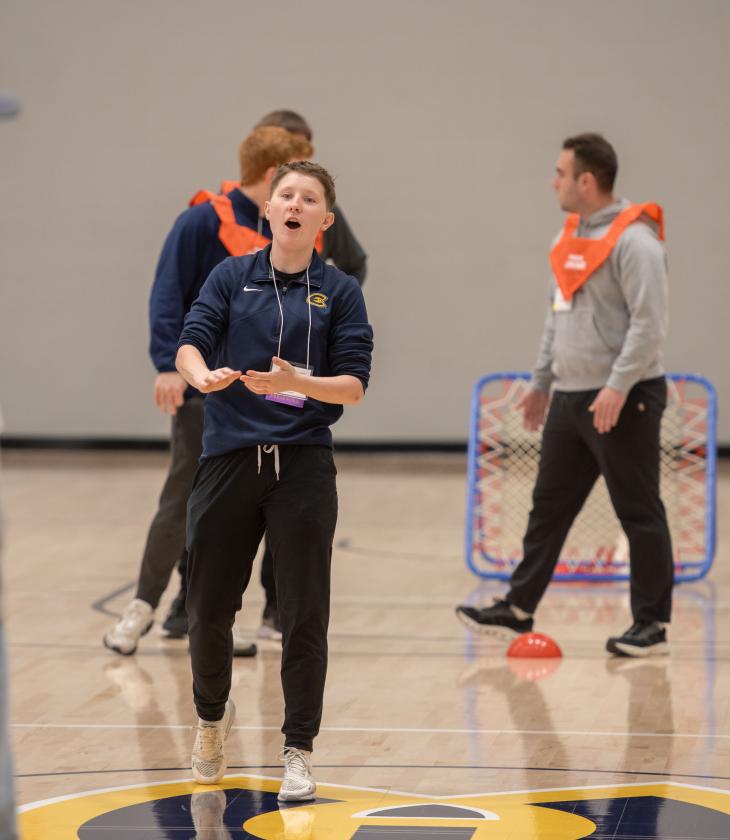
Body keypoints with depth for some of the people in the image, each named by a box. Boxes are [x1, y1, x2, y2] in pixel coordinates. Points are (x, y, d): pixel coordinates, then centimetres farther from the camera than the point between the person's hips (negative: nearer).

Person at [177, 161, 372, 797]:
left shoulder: (340, 292, 4)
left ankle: (299, 751, 6)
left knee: (304, 614, -3)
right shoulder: (231, 277, 7)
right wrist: (202, 374, -27)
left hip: (303, 464, -1)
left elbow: (354, 385, -3)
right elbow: (190, 342, -4)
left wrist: (297, 383, -22)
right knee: (209, 607, 7)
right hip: (228, 459, 1)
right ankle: (213, 714, 33)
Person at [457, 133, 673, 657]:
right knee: (548, 507, 12)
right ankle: (518, 610, 19)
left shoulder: (633, 240, -15)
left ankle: (652, 625, 6)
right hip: (570, 398, 9)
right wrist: (542, 382, 23)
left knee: (639, 513, -1)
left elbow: (650, 323, -20)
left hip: (622, 401, -9)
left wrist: (617, 387, -25)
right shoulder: (573, 236, 14)